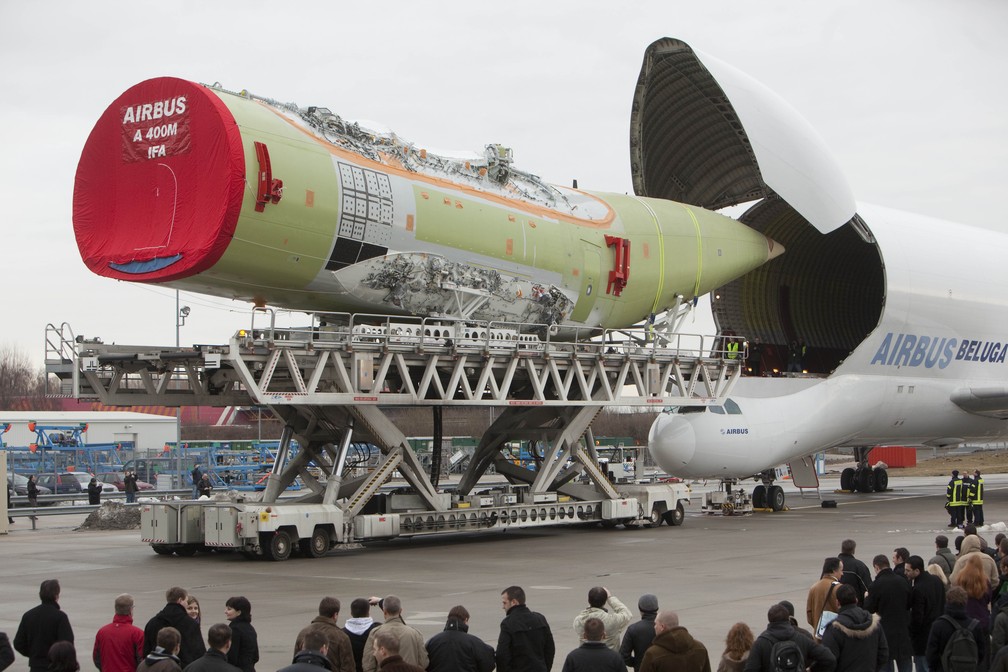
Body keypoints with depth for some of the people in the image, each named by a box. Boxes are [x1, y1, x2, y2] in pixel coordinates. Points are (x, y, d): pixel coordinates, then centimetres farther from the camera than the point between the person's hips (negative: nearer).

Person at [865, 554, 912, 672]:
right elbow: (909, 604, 11)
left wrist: (866, 598, 12)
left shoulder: (876, 585, -15)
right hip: (904, 631, 4)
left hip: (886, 631, -4)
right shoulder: (904, 582, 0)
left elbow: (869, 608, -7)